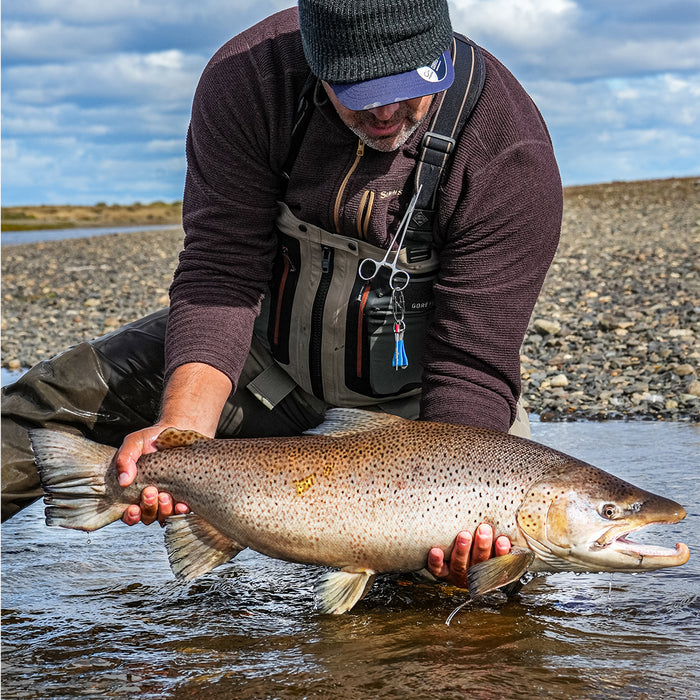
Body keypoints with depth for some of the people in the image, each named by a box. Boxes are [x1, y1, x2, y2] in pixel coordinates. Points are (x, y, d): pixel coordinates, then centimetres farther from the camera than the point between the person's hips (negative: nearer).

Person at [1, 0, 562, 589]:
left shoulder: (510, 152, -28)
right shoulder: (247, 78, -21)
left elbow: (473, 368, -26)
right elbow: (221, 273, -24)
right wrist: (181, 430, -39)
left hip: (409, 402, -1)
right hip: (266, 358, 2)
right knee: (62, 397, -12)